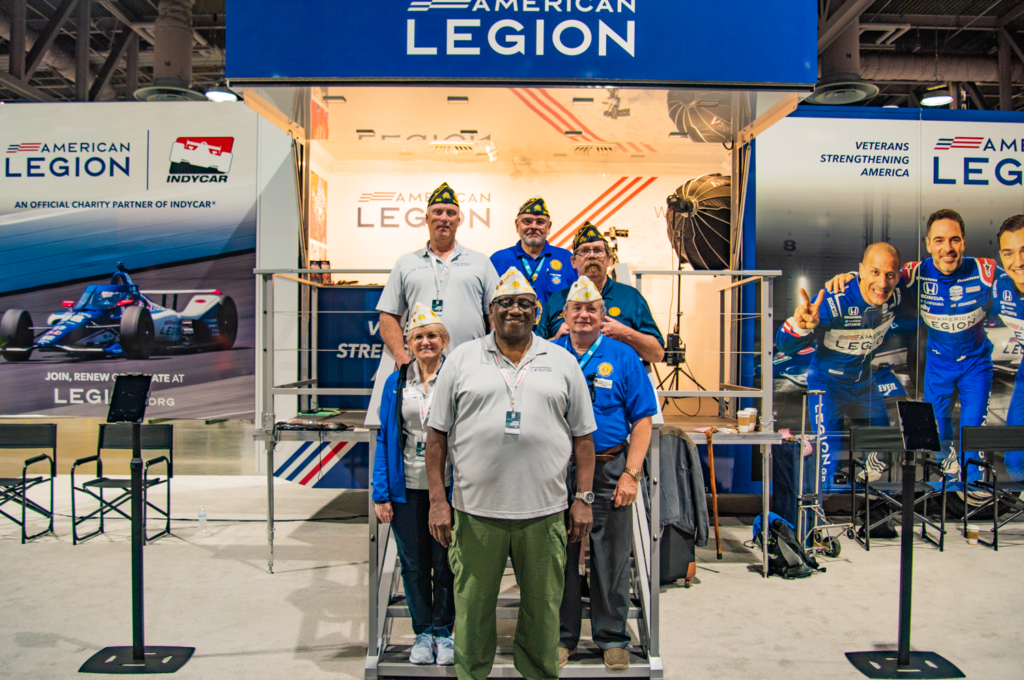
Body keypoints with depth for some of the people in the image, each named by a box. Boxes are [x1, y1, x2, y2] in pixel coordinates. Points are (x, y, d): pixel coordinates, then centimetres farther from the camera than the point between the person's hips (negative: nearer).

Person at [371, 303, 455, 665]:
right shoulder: (396, 383, 5)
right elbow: (384, 440, 6)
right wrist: (381, 493, 0)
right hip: (408, 489, 3)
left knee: (445, 564, 8)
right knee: (413, 564, 12)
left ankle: (443, 632, 26)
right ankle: (423, 632, 29)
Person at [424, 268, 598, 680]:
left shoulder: (562, 362, 7)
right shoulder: (462, 360, 5)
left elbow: (583, 436, 9)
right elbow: (437, 434, 4)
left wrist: (583, 498, 3)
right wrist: (437, 500, -2)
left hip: (544, 511, 1)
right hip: (475, 510, 0)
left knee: (543, 608, 12)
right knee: (472, 608, 10)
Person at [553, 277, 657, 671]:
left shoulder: (623, 356, 2)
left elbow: (642, 419, -1)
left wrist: (631, 474, -8)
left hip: (609, 471, -1)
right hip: (557, 471, 1)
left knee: (611, 560, 7)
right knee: (559, 558, 10)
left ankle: (612, 638, 24)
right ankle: (562, 636, 26)